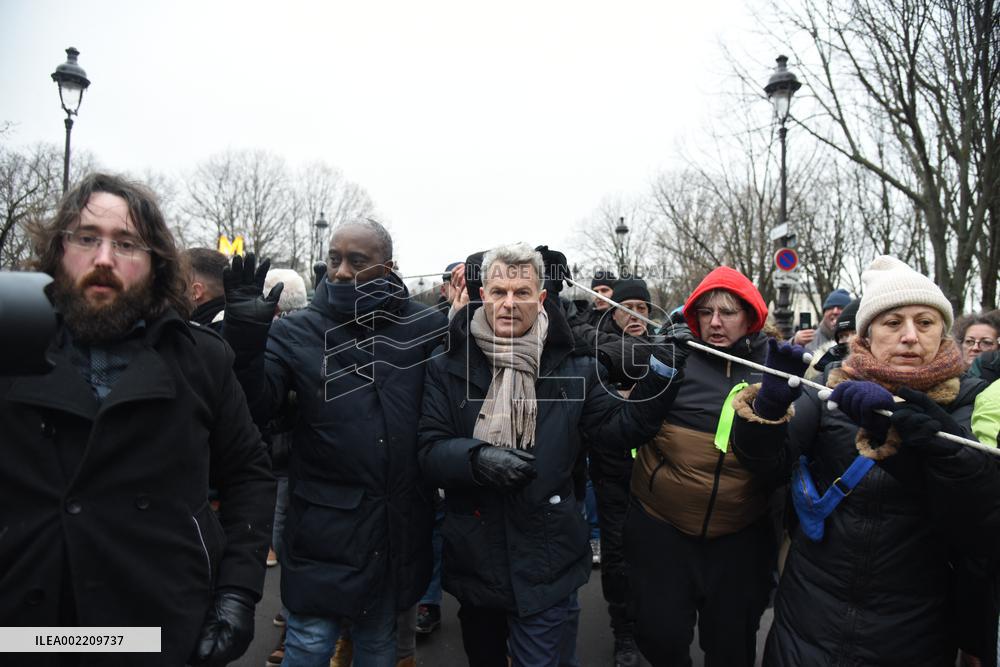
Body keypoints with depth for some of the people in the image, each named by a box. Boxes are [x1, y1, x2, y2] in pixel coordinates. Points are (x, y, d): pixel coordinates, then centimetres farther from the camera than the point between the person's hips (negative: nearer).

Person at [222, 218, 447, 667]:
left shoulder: (425, 327, -2)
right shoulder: (297, 333, -4)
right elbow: (252, 408, -13)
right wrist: (245, 337, -26)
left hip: (400, 526, 2)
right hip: (325, 526, -1)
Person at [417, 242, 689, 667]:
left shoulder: (572, 369, -3)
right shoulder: (448, 368, -6)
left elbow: (622, 426, 0)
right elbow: (429, 451, -8)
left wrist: (662, 373, -13)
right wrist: (476, 459, -28)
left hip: (544, 562, -1)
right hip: (473, 557, 2)